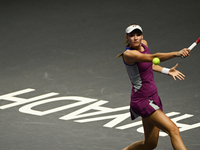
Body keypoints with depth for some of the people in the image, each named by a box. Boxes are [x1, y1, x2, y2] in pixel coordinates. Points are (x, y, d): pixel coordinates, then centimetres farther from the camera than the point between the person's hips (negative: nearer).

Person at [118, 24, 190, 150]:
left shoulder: (144, 44, 6)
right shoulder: (129, 54, -20)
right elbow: (154, 57, -36)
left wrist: (167, 71, 16)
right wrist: (177, 54, -47)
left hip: (153, 97, 9)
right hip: (142, 101, -9)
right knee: (173, 130, -21)